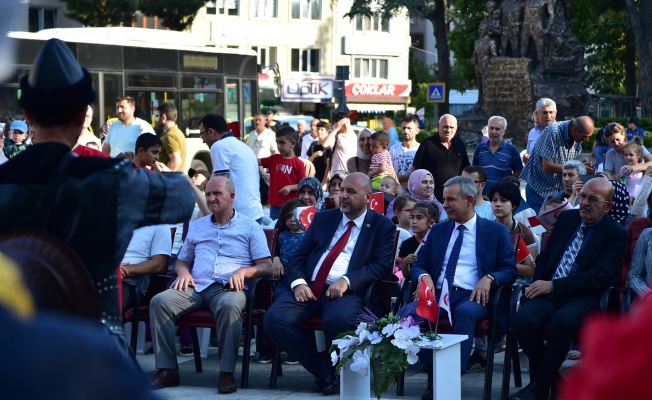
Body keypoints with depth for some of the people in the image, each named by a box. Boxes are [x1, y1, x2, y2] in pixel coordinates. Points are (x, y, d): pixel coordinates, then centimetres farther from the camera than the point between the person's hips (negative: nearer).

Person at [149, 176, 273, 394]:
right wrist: (183, 272, 4)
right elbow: (181, 261, 29)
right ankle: (167, 369, -24)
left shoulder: (250, 228, 12)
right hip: (196, 287, 4)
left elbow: (266, 267, 5)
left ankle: (227, 372, -34)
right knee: (159, 301, -25)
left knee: (229, 305, -41)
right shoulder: (197, 227, 25)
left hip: (229, 288, -4)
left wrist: (243, 271, -15)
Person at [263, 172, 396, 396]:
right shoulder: (323, 218, 21)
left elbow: (382, 265, -4)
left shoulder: (382, 226, 10)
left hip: (345, 292, -4)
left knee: (340, 321, -39)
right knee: (274, 319, -24)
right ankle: (324, 371, -8)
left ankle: (337, 369, -6)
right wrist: (298, 282, -7)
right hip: (307, 288, 4)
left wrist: (347, 281, -18)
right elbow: (298, 256, 15)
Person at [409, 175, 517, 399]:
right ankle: (433, 374, -20)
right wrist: (424, 276, -7)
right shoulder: (438, 231, 21)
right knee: (409, 311, -30)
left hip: (473, 296, -3)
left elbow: (510, 270, 4)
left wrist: (489, 278, -17)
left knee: (465, 312, -40)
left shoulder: (496, 231, 10)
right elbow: (418, 265, 18)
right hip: (438, 294, 3)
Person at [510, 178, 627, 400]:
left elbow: (601, 276, -11)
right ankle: (549, 375, -7)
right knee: (524, 319, -28)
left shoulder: (615, 234, 0)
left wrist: (553, 286, -16)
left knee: (562, 320, -37)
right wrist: (538, 284, 1)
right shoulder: (567, 217, 17)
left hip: (584, 296, -4)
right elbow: (545, 255, 23)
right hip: (548, 291, 4)